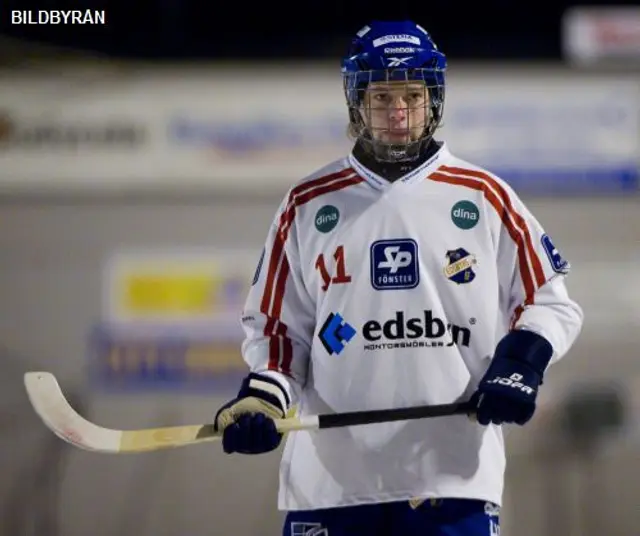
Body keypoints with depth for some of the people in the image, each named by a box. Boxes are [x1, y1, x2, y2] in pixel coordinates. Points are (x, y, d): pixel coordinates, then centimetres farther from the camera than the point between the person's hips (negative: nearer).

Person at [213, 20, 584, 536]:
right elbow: (276, 324, 13)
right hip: (330, 474, 1)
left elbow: (551, 304, 10)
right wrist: (262, 394, -6)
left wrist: (520, 364, -8)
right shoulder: (309, 205, 8)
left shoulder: (485, 199, 5)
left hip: (455, 475, -1)